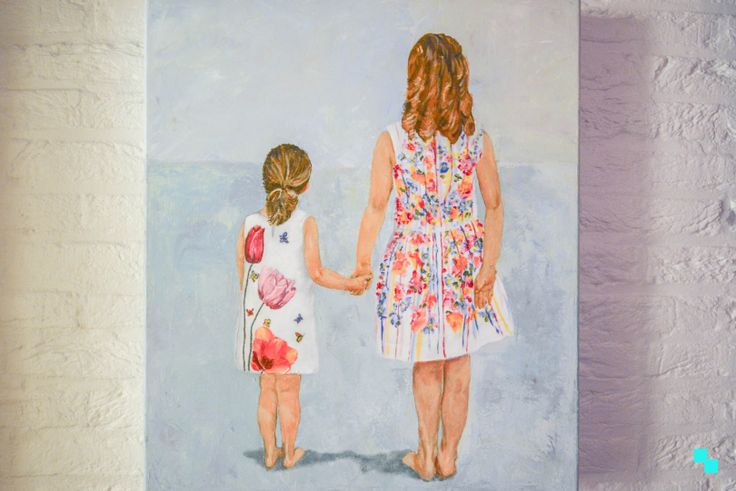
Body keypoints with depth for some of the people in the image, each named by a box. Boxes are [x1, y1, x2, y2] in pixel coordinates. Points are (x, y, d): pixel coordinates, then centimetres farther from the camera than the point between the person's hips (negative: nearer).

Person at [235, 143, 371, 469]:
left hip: (256, 322, 3)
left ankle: (270, 451, 29)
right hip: (292, 324, -2)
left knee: (267, 389, 15)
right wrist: (353, 283, 1)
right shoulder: (305, 224, -11)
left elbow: (243, 277, 1)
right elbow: (316, 273, -13)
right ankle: (289, 453, 26)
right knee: (288, 391, 11)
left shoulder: (249, 224, -3)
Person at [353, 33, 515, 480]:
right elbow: (495, 206, -6)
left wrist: (362, 261, 3)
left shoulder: (391, 140, -12)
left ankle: (427, 456, 29)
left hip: (413, 261, -1)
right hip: (465, 259, 2)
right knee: (458, 366, 16)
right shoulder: (478, 138, -5)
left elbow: (376, 209, -9)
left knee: (427, 367, 16)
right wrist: (488, 266, -3)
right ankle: (448, 456, 29)